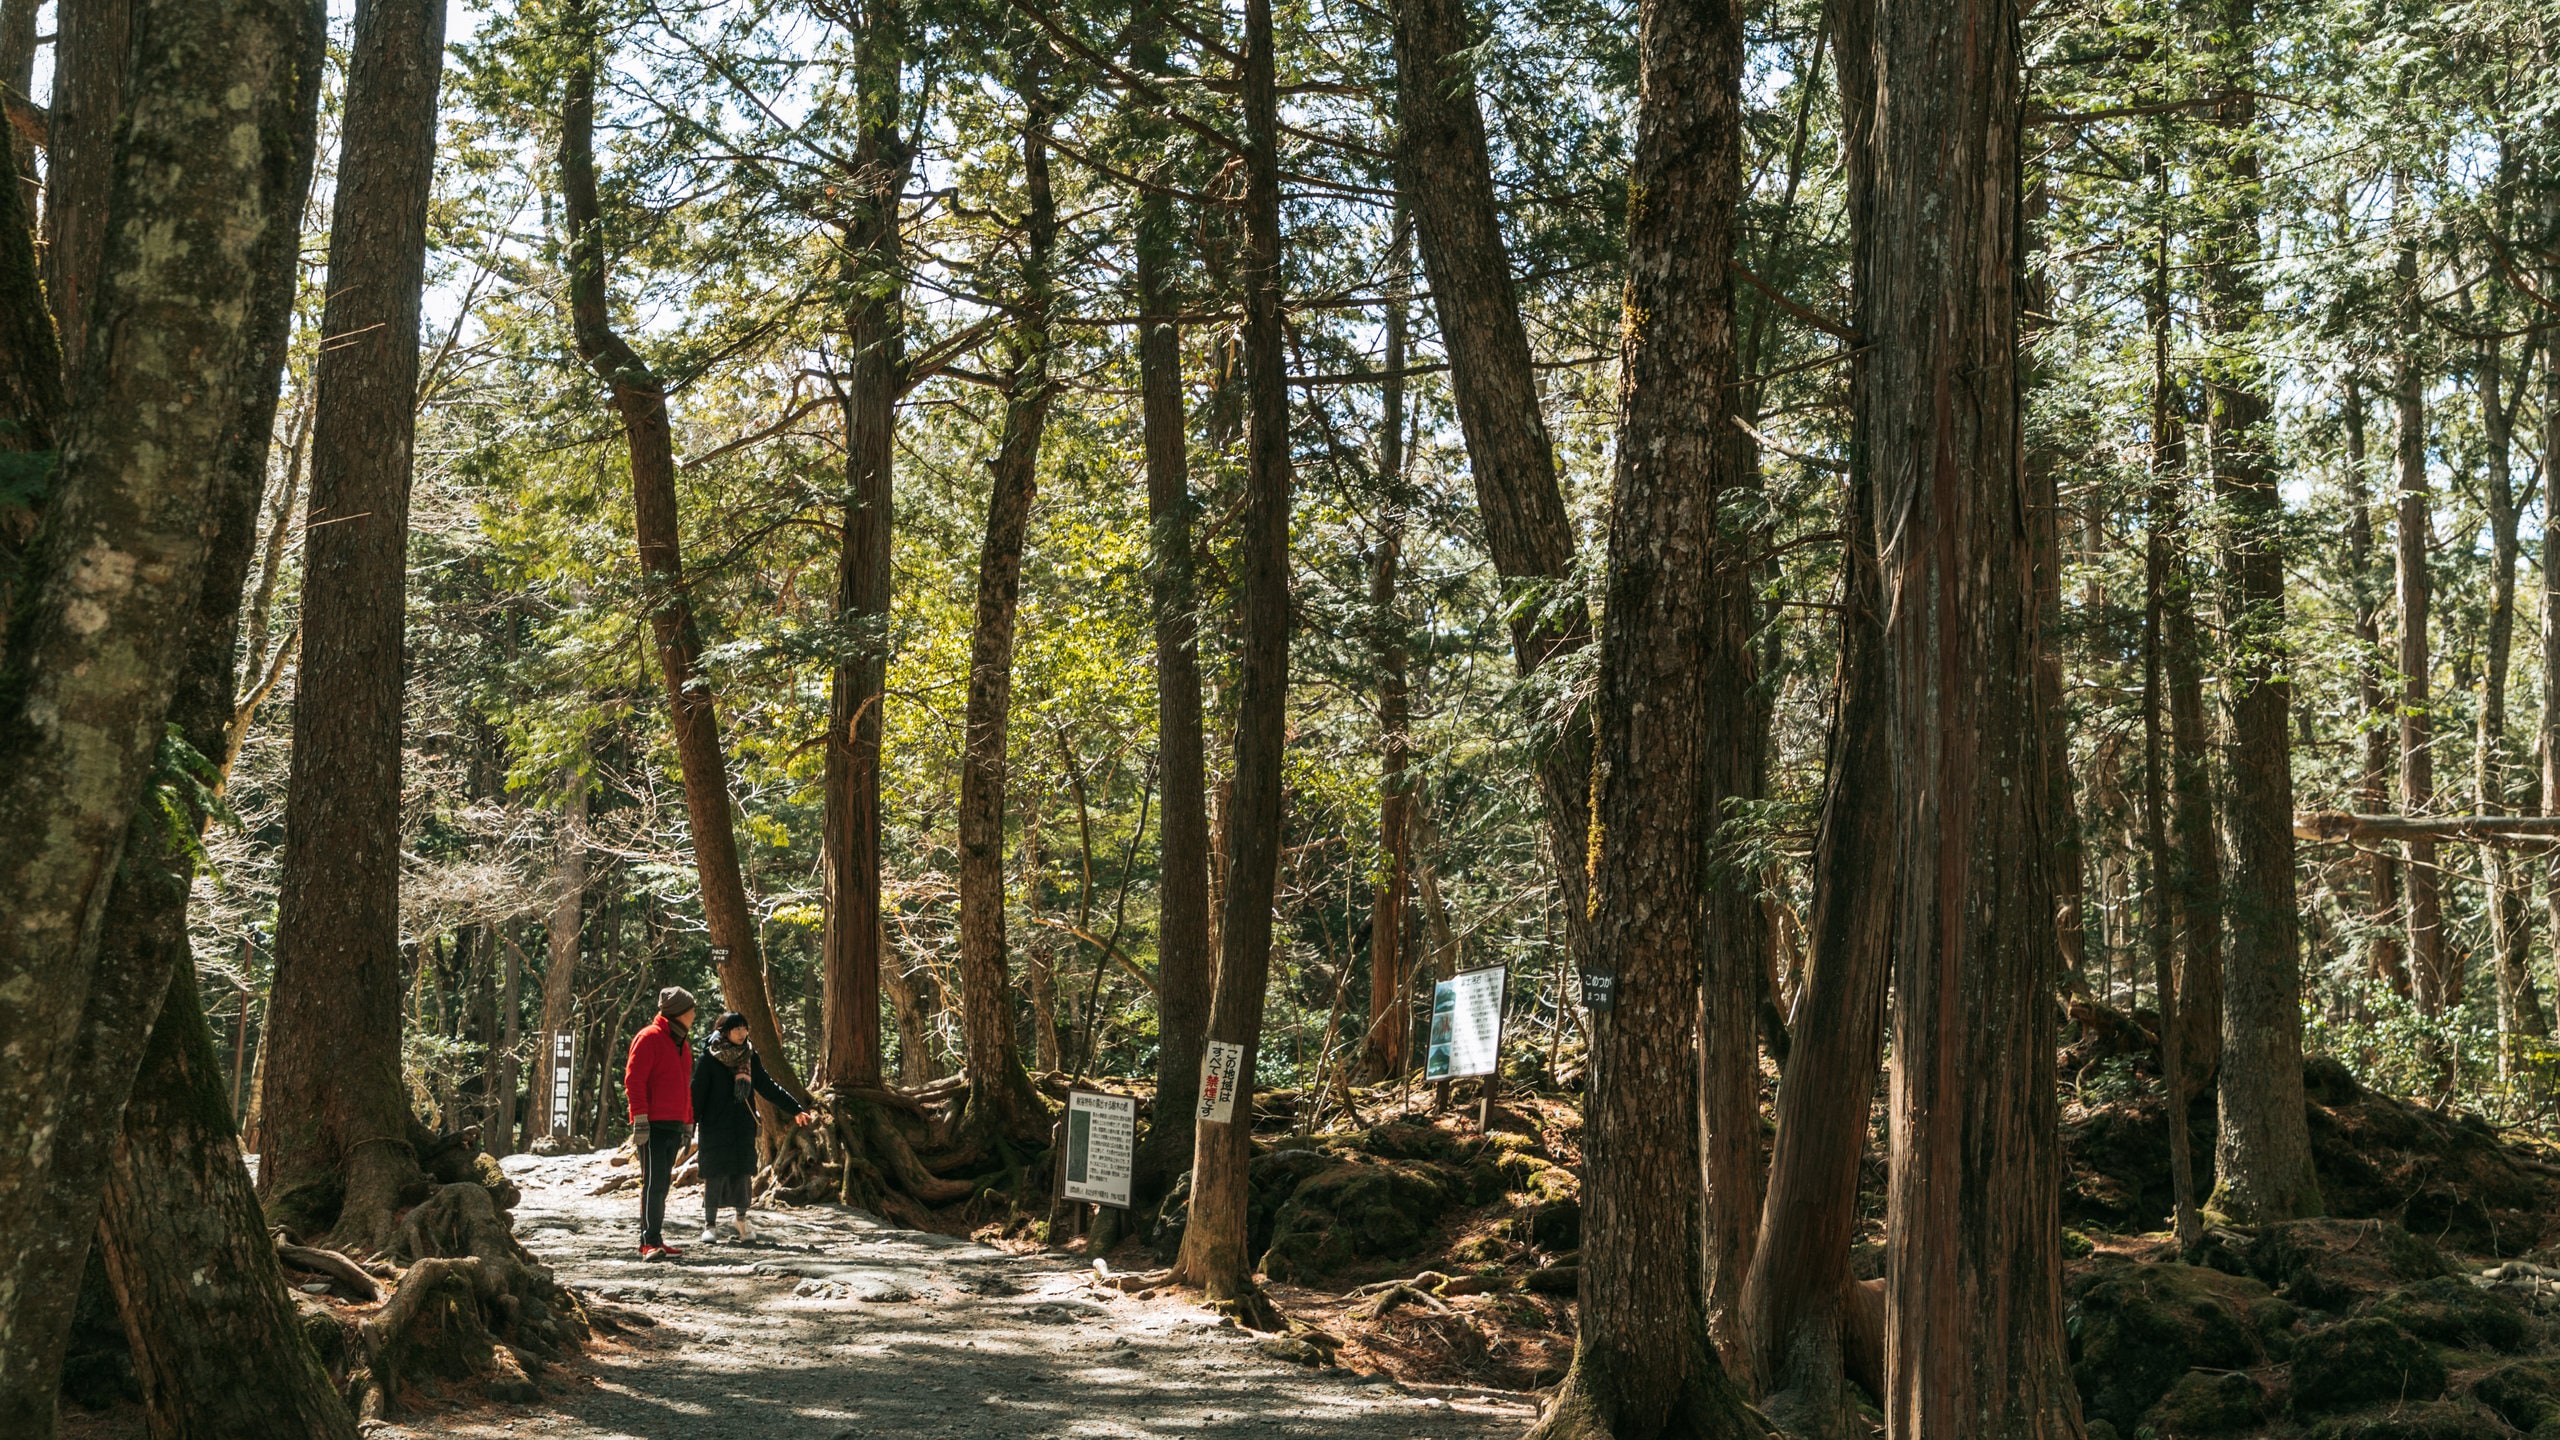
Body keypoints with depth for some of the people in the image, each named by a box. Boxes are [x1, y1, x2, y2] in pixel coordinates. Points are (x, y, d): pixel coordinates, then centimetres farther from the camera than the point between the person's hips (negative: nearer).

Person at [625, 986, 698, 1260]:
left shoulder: (681, 1044, 20)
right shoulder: (650, 1038, -7)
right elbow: (634, 1080, -14)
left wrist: (688, 1123, 24)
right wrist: (640, 1119, -19)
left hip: (673, 1125, 9)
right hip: (653, 1125, -9)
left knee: (661, 1185, 10)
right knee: (654, 1183, -11)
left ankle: (653, 1241, 14)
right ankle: (650, 1242, -11)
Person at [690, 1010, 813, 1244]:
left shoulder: (749, 1058, 7)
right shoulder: (709, 1059, -7)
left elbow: (768, 1087, 12)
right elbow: (697, 1093, -8)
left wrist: (796, 1109, 10)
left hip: (743, 1126, 4)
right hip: (716, 1127, -4)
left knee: (743, 1172, 2)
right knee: (716, 1174, -2)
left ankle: (742, 1220, 16)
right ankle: (710, 1224, 9)